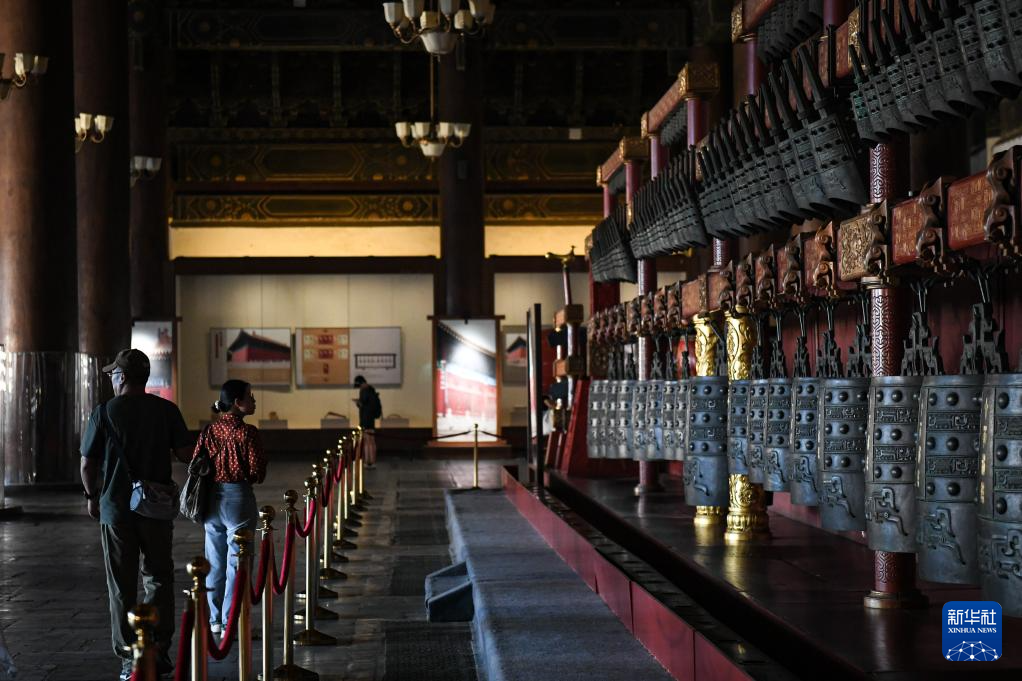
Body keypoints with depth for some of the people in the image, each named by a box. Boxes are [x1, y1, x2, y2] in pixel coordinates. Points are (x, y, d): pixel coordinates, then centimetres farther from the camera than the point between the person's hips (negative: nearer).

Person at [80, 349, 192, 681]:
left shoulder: (104, 413, -6)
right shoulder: (166, 410, -2)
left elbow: (87, 464, -4)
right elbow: (186, 453, -2)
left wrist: (93, 496, 13)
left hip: (116, 507, -1)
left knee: (122, 586, 6)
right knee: (159, 578, 14)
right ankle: (160, 651, 13)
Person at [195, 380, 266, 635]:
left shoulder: (209, 431, 1)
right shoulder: (247, 432, -14)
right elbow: (258, 472, -13)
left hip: (211, 498, 6)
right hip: (238, 498, -5)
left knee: (214, 562, 15)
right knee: (236, 564, 3)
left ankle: (214, 620, 23)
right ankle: (230, 623, 5)